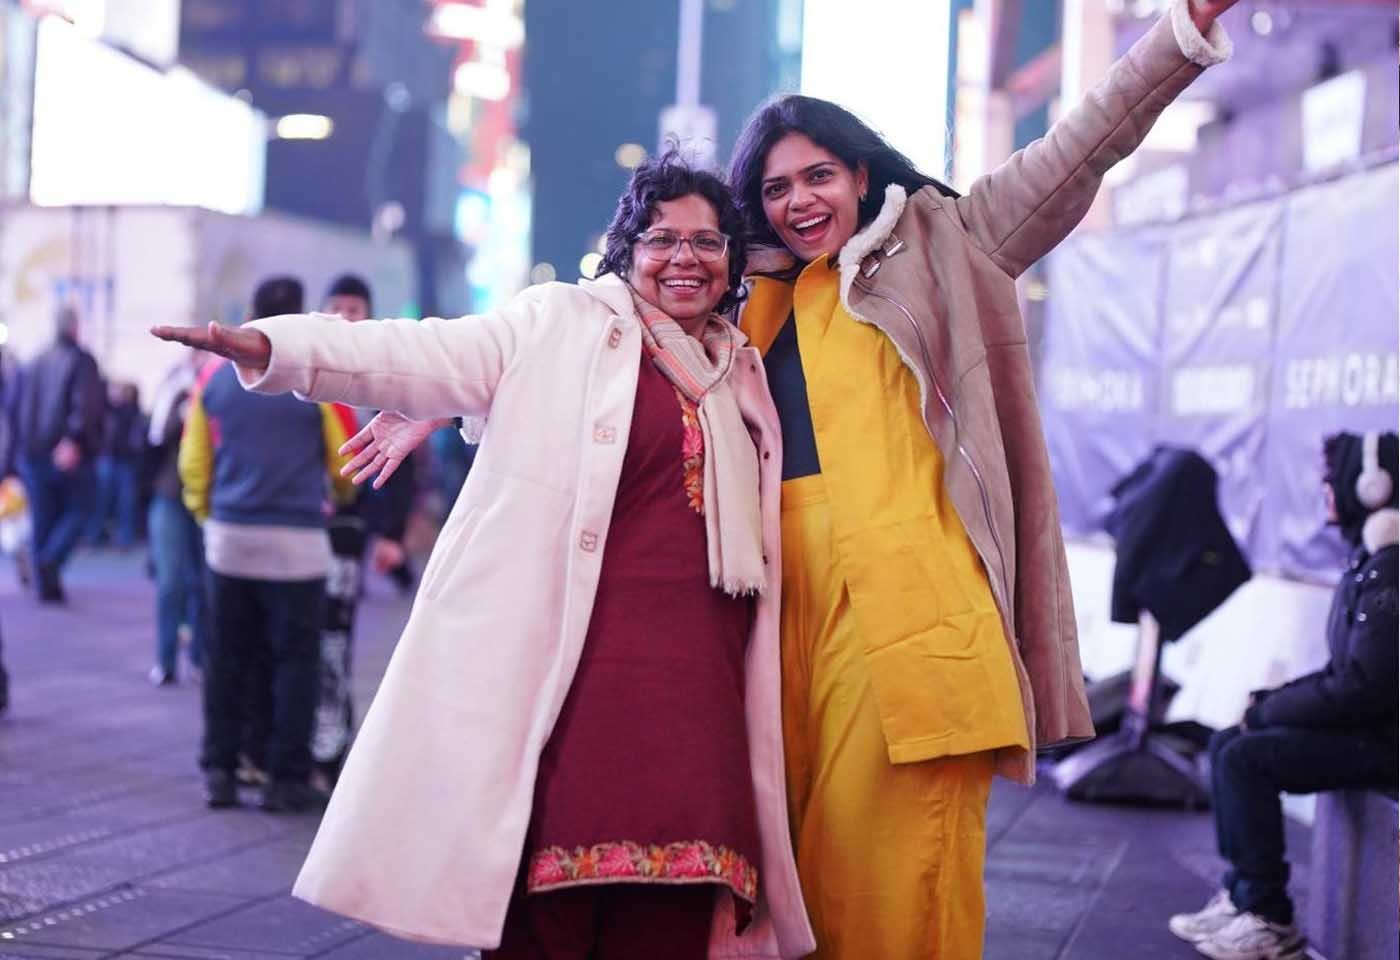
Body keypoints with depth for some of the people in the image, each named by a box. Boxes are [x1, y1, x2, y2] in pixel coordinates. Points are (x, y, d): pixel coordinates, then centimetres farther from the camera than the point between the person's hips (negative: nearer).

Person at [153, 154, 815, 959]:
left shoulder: (741, 371, 19)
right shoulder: (562, 322, 6)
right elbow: (430, 361, -7)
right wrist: (271, 347, -19)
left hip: (691, 679, 4)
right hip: (566, 657, -4)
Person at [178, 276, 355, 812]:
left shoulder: (214, 378, 4)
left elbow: (193, 462, 7)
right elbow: (344, 464, 2)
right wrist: (340, 497, 23)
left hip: (228, 537, 4)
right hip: (295, 542, -3)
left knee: (227, 659, 11)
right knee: (294, 662, 4)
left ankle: (219, 771, 13)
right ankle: (286, 778, 4)